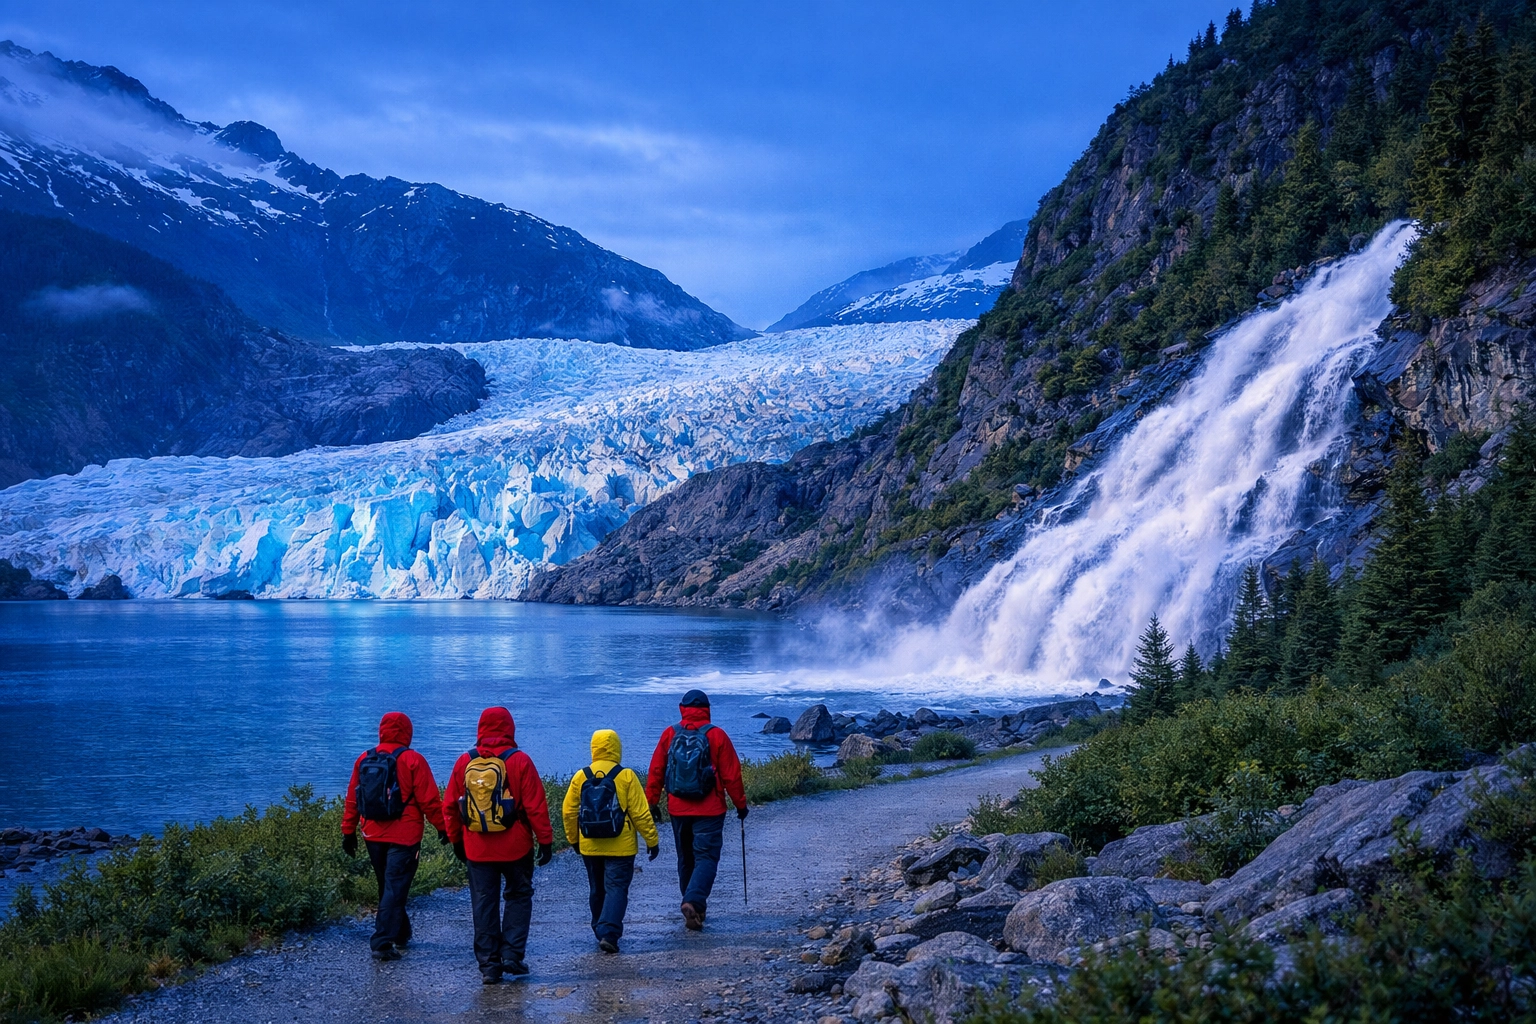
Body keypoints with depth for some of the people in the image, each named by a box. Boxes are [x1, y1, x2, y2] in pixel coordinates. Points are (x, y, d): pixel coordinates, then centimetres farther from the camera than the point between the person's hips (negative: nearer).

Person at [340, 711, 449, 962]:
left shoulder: (364, 760, 4)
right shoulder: (412, 760, -10)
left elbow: (352, 800, 8)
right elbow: (428, 800, -10)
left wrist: (348, 831, 15)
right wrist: (442, 828, 0)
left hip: (373, 836, 5)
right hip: (404, 837, -5)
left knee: (387, 887, 19)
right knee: (395, 889, -5)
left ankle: (400, 933, 33)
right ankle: (382, 943, -13)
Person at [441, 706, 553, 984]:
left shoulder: (464, 762, 1)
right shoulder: (519, 761, -8)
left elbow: (450, 807, 7)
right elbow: (535, 805, -9)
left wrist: (456, 840, 18)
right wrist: (545, 840, -2)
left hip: (476, 849, 2)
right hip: (515, 846, -2)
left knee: (483, 905, 8)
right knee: (519, 896, 14)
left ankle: (488, 965, 9)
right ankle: (512, 954, 4)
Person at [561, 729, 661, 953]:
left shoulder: (581, 777, -1)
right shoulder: (626, 776, -10)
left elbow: (568, 811, 3)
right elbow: (640, 813, -9)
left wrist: (574, 839, 17)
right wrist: (652, 840, 0)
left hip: (589, 847, 4)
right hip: (620, 848, -3)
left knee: (597, 890, 17)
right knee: (616, 889, -1)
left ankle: (601, 932, 26)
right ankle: (609, 933, -15)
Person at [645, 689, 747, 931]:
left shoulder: (670, 735, 0)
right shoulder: (716, 735, -6)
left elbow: (656, 771, 1)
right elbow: (731, 774, -4)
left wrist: (651, 801, 10)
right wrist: (740, 803, 6)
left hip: (678, 810, 3)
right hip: (709, 811, -3)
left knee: (686, 858, 17)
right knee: (706, 857, -3)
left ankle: (693, 906, 24)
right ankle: (694, 901, -24)